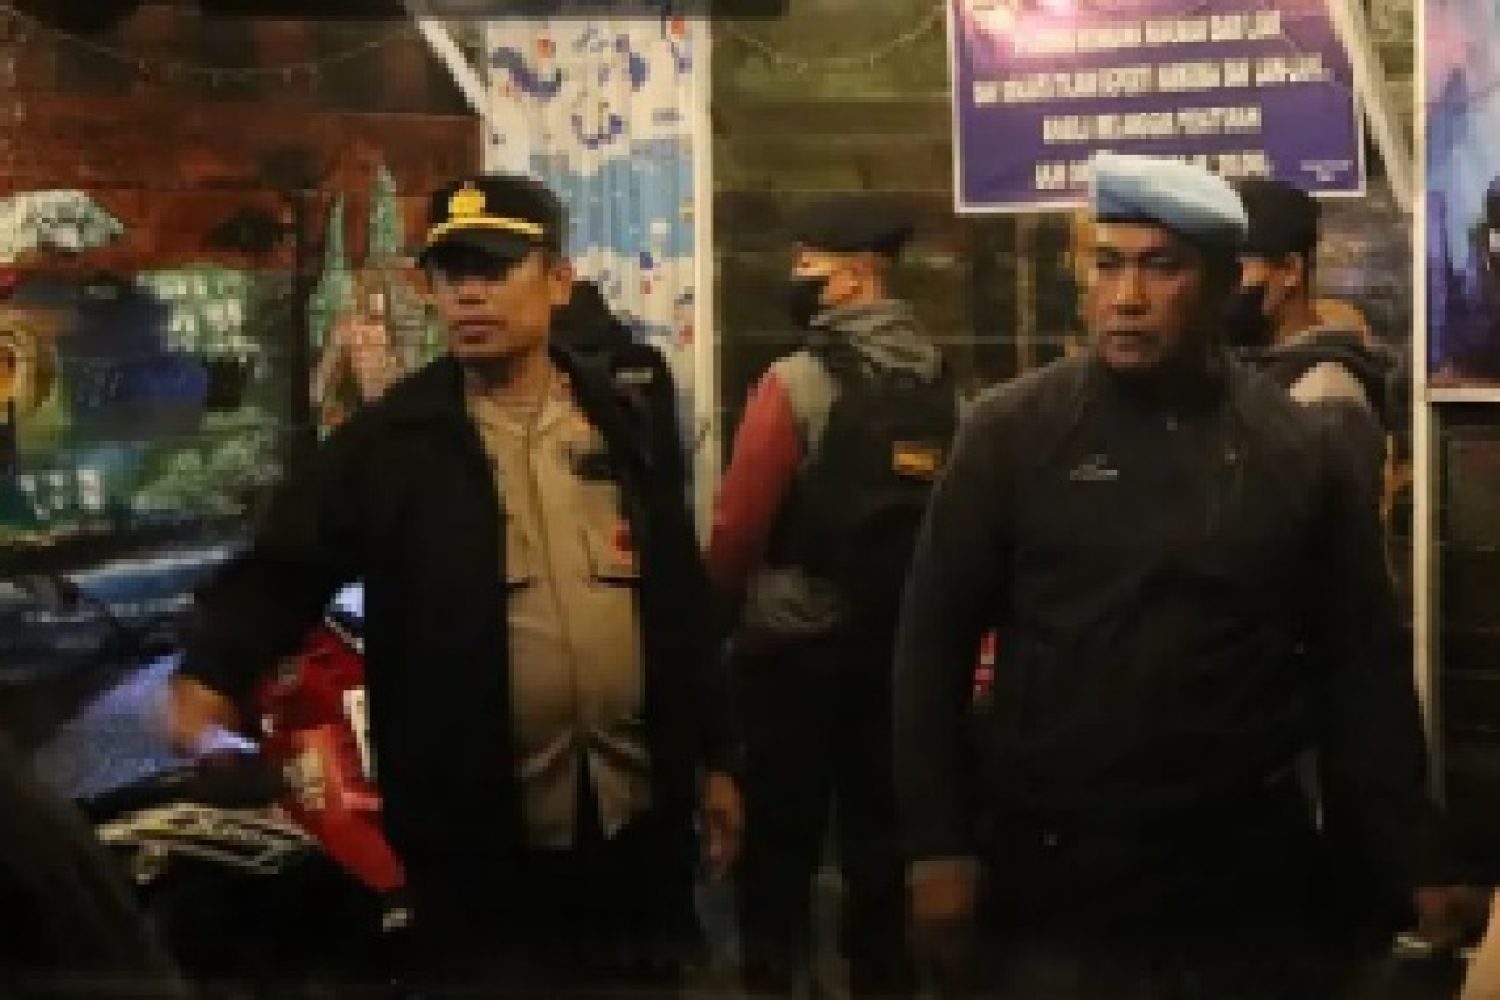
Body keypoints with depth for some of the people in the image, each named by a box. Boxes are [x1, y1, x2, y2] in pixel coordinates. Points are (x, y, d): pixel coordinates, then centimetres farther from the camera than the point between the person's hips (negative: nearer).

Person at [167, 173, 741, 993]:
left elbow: (682, 600, 11)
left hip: (638, 814, 3)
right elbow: (282, 569, -8)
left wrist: (711, 758, 12)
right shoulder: (389, 440, -3)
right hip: (477, 832, -3)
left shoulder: (619, 428, 6)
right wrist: (211, 672, -27)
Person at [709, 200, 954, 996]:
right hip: (905, 642, 5)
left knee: (780, 838, 5)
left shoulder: (798, 381, -14)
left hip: (796, 646, -5)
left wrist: (723, 604, 5)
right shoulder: (940, 385, 3)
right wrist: (911, 601, 15)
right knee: (883, 829, 13)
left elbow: (737, 526, -13)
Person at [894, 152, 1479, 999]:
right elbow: (935, 640, -2)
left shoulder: (1301, 449, 2)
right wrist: (938, 841, -6)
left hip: (1246, 882, 2)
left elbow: (1363, 662, 5)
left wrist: (1420, 859, 3)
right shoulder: (1012, 432, -3)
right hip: (1047, 878, -1)